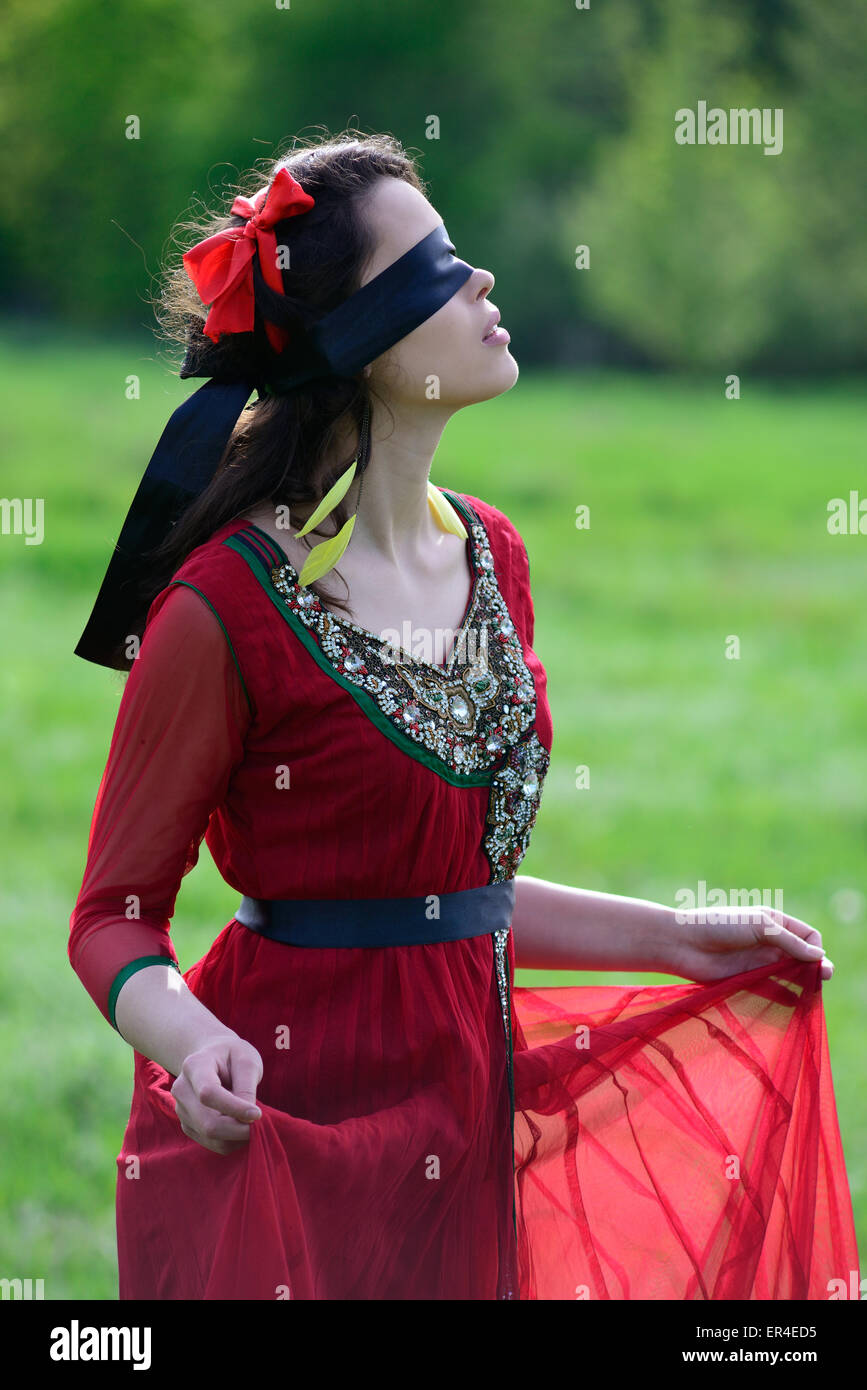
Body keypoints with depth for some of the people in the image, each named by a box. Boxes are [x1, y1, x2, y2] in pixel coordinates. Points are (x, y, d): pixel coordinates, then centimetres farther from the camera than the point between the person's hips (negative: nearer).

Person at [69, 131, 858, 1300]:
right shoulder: (228, 606, -15)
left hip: (466, 1106, 7)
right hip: (292, 1115, -7)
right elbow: (113, 916, -10)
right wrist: (192, 1044, -29)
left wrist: (677, 940, 14)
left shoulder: (490, 555, 7)